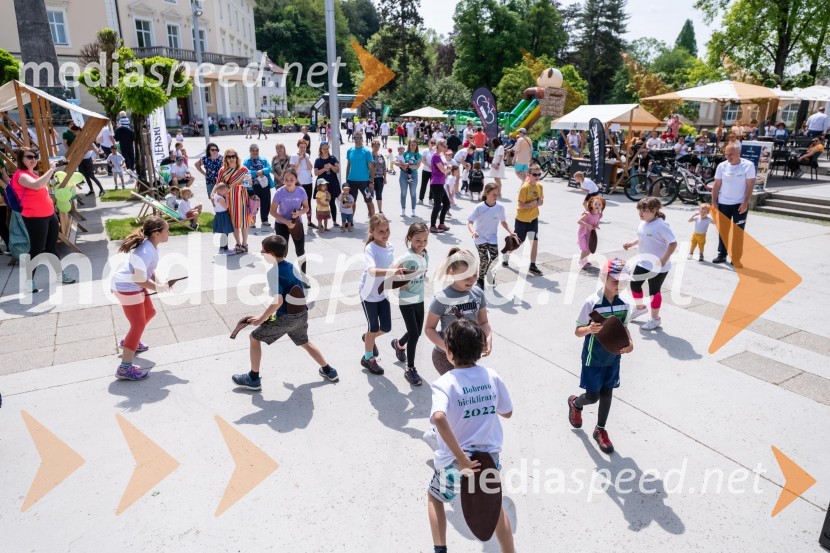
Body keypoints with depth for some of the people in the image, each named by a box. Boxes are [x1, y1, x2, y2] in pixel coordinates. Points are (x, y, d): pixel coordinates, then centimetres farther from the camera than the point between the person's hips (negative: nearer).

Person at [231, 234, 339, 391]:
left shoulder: (272, 273, -18)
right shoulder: (291, 266, 6)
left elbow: (278, 301, -28)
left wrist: (261, 319, -17)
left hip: (286, 318, -7)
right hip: (302, 313, 7)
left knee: (254, 337, 10)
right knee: (304, 342, 31)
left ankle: (254, 378, 18)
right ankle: (329, 371, 37)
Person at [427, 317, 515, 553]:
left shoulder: (444, 383, -21)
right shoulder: (492, 376, -8)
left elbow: (439, 418, -40)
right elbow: (507, 413, 5)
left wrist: (461, 458, -32)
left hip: (453, 462, -3)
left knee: (434, 498, 29)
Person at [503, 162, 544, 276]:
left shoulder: (539, 186, 0)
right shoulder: (525, 188, -19)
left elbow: (541, 201, 7)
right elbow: (521, 206, -21)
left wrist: (538, 202, -15)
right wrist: (533, 203, -27)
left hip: (533, 218, 5)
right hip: (522, 218, -5)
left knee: (535, 241, -2)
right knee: (517, 241, 8)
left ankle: (532, 266, 8)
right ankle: (506, 257, 36)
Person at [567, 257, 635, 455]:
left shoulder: (624, 303, -6)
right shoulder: (592, 302, -21)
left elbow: (623, 327, 10)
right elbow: (578, 331, -14)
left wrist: (629, 343, -9)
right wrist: (589, 329, -35)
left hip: (613, 357, 4)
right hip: (593, 358, -4)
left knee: (607, 393, 13)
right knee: (593, 396, 5)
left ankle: (600, 430, 32)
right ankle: (575, 403, 40)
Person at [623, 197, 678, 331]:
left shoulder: (661, 225, -24)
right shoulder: (643, 223, 1)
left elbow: (673, 243, -25)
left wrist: (664, 260, -29)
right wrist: (631, 243, 1)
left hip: (658, 267, -8)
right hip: (643, 262, 8)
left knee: (654, 291, 4)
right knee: (634, 284, 16)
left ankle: (655, 318, 23)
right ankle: (640, 307, 42)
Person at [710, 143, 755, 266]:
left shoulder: (748, 165, -9)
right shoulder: (722, 166, -1)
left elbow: (750, 185, -8)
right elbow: (716, 184, 4)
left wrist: (745, 203, -14)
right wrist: (714, 201, -1)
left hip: (740, 204, -3)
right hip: (723, 203, 3)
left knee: (738, 232, 3)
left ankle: (736, 258, 10)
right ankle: (721, 255, 19)